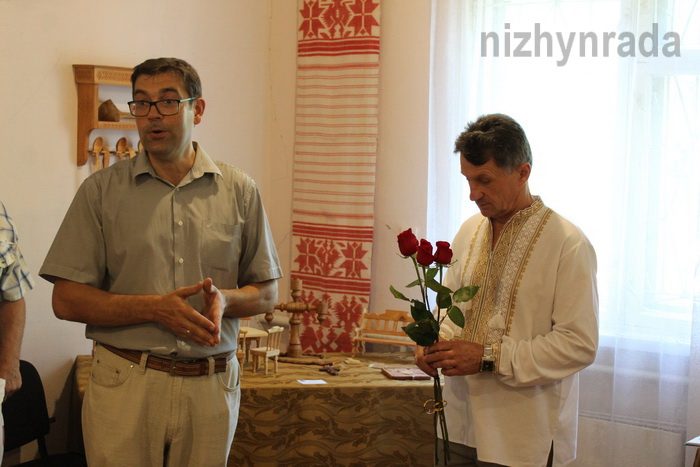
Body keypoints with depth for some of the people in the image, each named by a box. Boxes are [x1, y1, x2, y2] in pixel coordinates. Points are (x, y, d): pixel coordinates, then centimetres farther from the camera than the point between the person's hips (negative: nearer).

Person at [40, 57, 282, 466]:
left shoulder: (239, 190, 5)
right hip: (125, 386, -1)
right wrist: (155, 308, -16)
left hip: (212, 385, 2)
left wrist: (224, 300, -13)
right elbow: (67, 299, -4)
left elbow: (267, 293, 9)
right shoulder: (102, 190, 1)